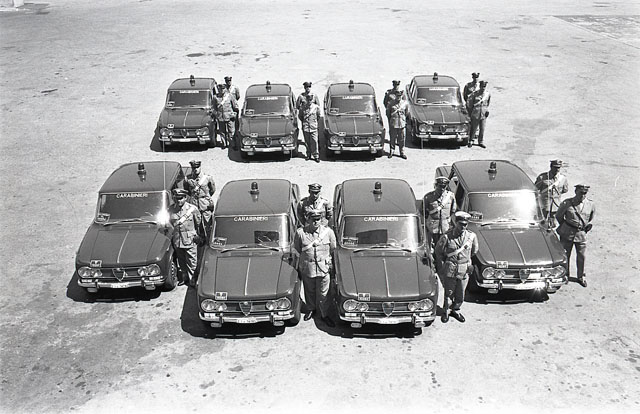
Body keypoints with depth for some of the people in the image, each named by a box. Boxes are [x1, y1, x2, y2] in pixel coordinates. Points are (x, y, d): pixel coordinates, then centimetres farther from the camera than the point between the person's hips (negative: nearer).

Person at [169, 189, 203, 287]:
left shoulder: (192, 209, -8)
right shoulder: (171, 210, 2)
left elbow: (199, 224, 1)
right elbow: (170, 224, 17)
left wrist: (198, 236, 3)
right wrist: (170, 234, 13)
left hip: (190, 241, -4)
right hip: (177, 241, 4)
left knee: (192, 261, 3)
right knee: (181, 261, 15)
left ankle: (192, 280, 14)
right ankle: (184, 278, 30)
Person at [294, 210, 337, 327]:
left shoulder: (328, 232, -8)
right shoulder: (300, 232, -11)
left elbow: (333, 249, 8)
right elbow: (297, 248, 7)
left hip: (324, 268, 0)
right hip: (307, 268, 0)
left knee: (323, 293, 8)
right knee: (309, 291, 18)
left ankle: (324, 314, 25)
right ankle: (311, 309, 41)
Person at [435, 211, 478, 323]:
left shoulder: (472, 236, -4)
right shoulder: (447, 237, -13)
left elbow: (474, 251, 16)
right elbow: (438, 251, 2)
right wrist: (442, 266, 5)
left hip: (464, 272, 3)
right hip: (450, 271, -2)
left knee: (460, 295, 12)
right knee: (448, 293, 7)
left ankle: (455, 310, 35)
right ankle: (445, 311, 27)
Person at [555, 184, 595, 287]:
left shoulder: (591, 205, -3)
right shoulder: (566, 203, -11)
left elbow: (592, 217, 17)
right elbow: (558, 216, 3)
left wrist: (589, 224, 4)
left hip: (581, 234, 2)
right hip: (567, 233, -2)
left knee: (582, 256, 8)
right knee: (565, 255, 8)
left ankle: (581, 277, 26)